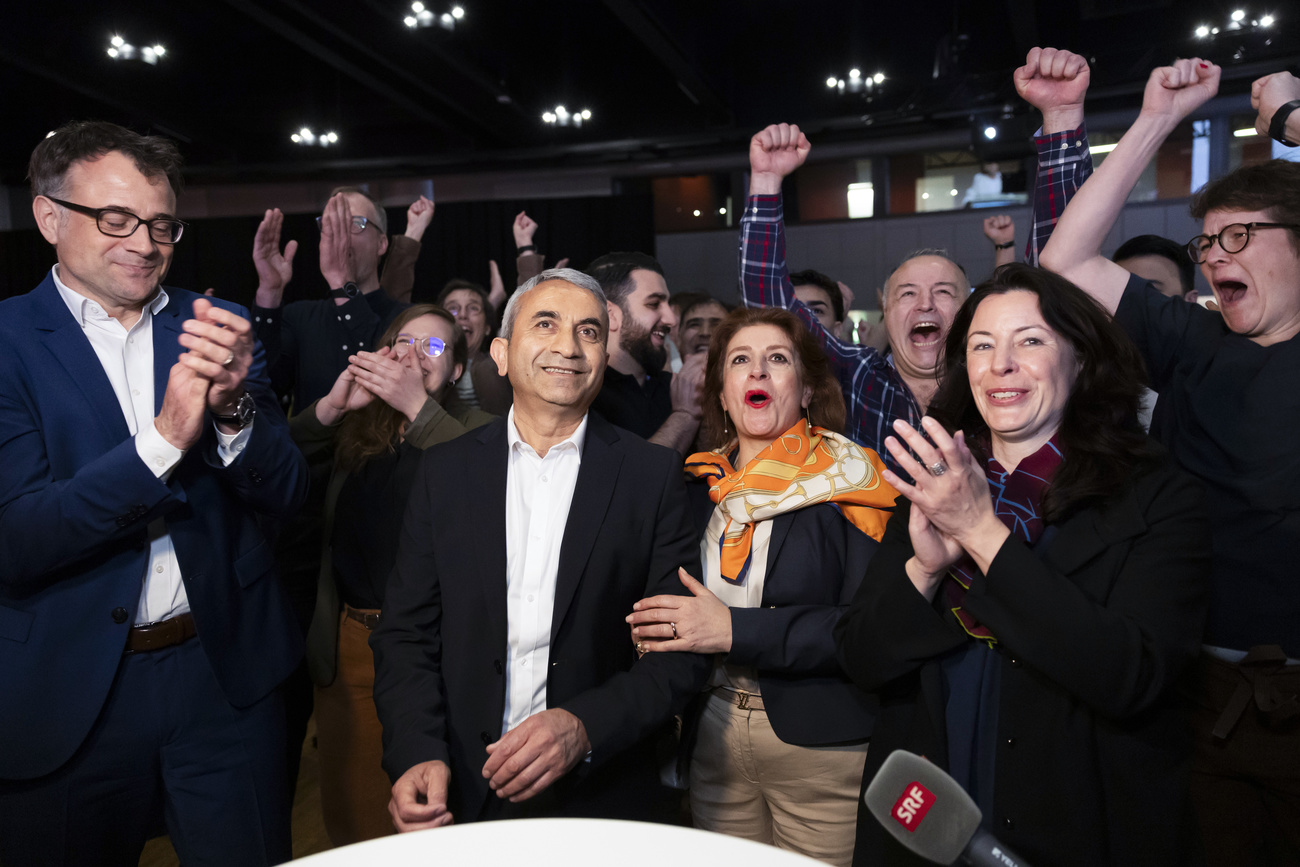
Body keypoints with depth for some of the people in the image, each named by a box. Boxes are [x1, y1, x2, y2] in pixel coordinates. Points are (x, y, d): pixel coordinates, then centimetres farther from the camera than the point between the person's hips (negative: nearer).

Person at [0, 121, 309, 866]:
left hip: (228, 672, 2)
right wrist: (163, 441, -27)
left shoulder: (215, 328, 2)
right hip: (68, 692, -1)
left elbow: (286, 496, -2)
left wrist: (233, 407, -22)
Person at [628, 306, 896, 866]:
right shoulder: (700, 485, 7)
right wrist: (651, 628, -4)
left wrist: (736, 630, -22)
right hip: (712, 741, 4)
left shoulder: (847, 480, -8)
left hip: (823, 749, -4)